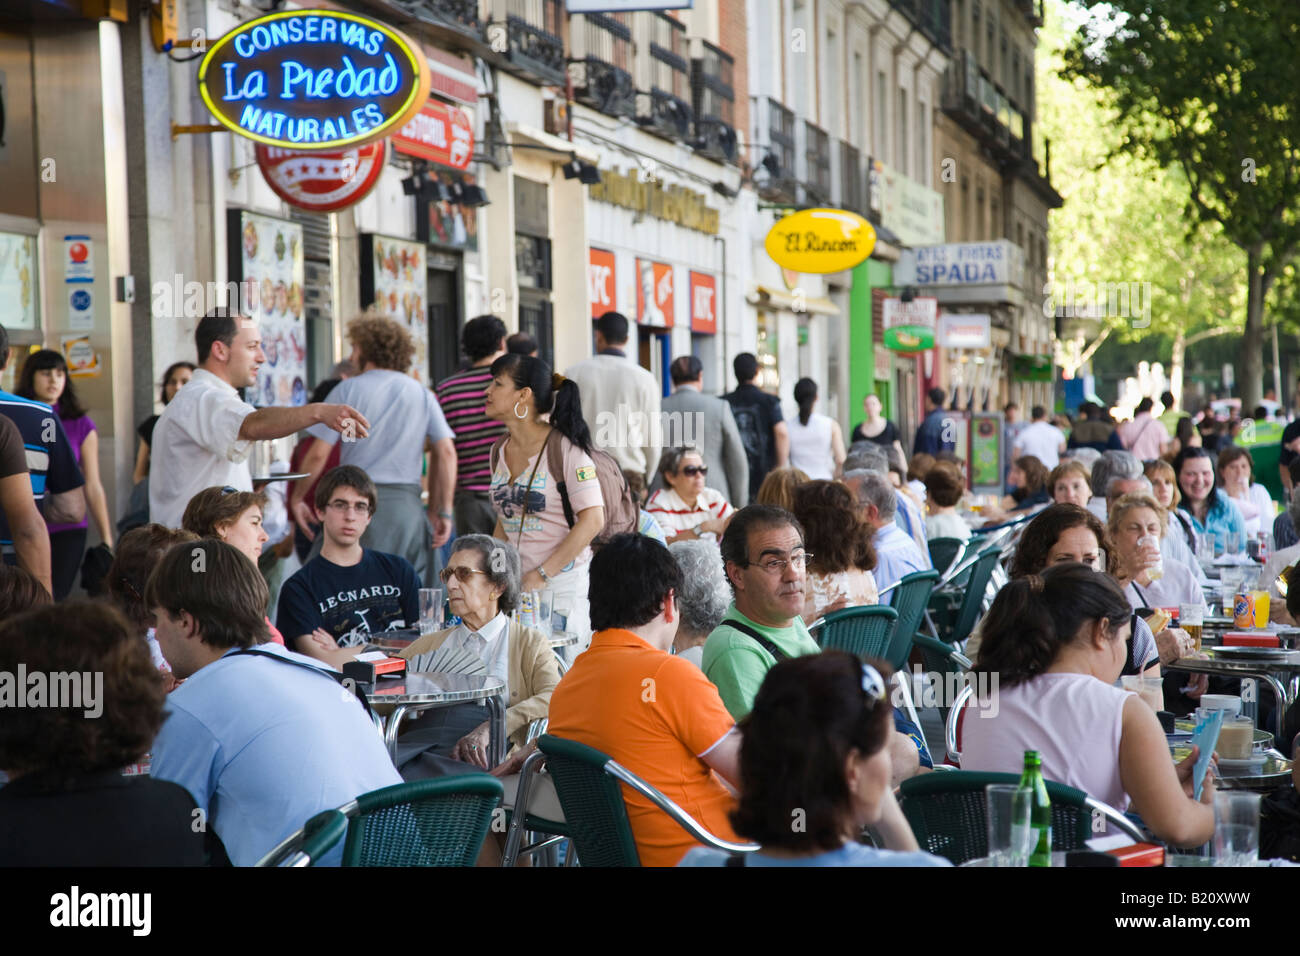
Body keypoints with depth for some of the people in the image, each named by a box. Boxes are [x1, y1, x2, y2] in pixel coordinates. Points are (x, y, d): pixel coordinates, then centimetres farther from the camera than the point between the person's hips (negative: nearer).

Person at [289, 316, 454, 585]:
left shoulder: (348, 389, 2)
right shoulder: (422, 394, 11)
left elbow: (319, 454, -3)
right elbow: (446, 452, 1)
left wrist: (297, 498, 10)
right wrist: (442, 512, 5)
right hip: (408, 505, 3)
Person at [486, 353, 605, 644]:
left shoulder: (565, 448, -9)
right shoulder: (500, 451, 11)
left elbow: (592, 520, -15)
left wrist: (541, 574, -17)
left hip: (562, 584, -6)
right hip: (513, 585, 6)